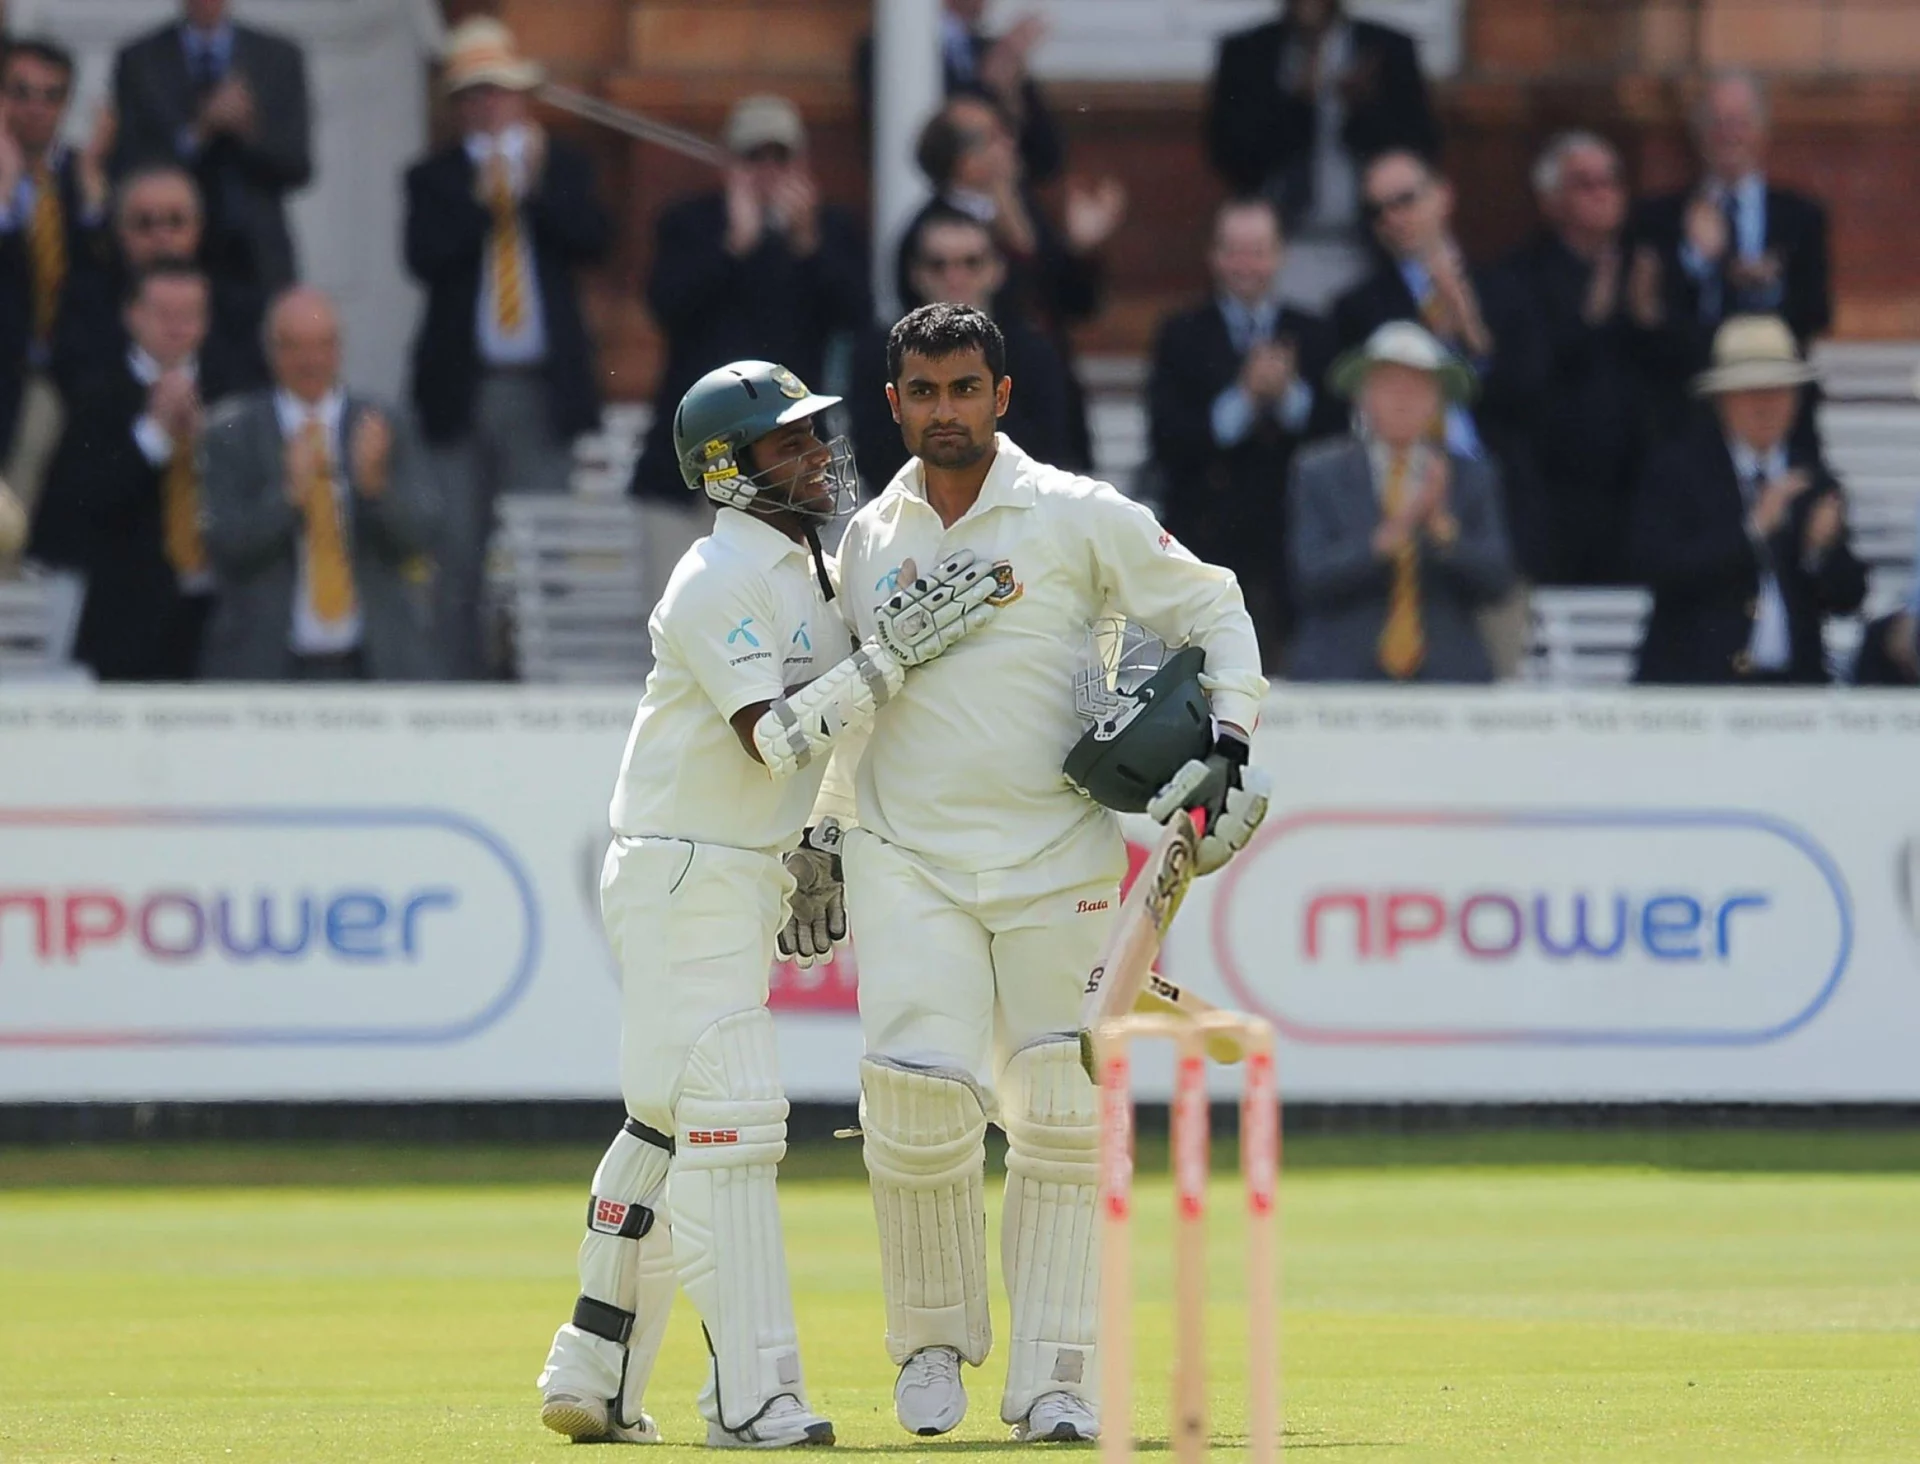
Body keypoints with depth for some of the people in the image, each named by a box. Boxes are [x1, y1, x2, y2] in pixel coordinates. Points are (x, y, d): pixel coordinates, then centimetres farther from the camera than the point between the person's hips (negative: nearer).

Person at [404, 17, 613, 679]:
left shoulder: (562, 165, 11)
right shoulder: (435, 178, 8)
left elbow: (593, 240, -3)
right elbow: (424, 257, -8)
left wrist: (537, 184, -12)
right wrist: (482, 198, -14)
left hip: (543, 390, 0)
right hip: (461, 389, 0)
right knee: (457, 555, -2)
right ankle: (460, 683, 1)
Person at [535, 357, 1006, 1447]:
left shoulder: (821, 573, 12)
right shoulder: (721, 580, -16)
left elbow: (846, 722, 26)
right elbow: (776, 737, -26)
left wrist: (827, 842, 18)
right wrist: (894, 654, -28)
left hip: (753, 880, 9)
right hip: (683, 876, -9)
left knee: (667, 1126, 12)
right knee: (728, 1118, -13)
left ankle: (593, 1381, 19)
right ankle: (753, 1397, -15)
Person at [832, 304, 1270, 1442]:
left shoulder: (1079, 517, 0)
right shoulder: (869, 539, 10)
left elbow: (1211, 609, 6)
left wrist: (1230, 747, -6)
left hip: (1058, 864, -1)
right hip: (909, 866, 1)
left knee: (1062, 1116, -3)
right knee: (916, 1094, -14)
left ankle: (1055, 1379, 4)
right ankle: (934, 1340, 7)